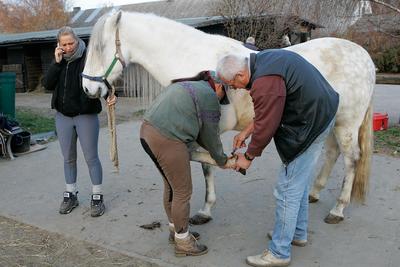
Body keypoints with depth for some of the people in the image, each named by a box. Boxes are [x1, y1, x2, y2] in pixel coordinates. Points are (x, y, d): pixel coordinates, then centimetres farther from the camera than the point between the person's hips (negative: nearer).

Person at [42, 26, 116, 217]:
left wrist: (109, 95, -39)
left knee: (91, 157, 2)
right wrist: (57, 62, -13)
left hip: (86, 115, -5)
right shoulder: (59, 61, 6)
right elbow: (47, 85, -4)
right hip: (63, 116, 5)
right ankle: (70, 195, 28)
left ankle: (97, 197, 14)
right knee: (68, 158, 14)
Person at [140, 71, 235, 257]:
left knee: (171, 185, 23)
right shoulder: (209, 97, -2)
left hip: (147, 131, 10)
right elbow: (210, 136, 4)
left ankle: (176, 230, 39)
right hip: (166, 140, -10)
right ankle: (183, 242, 20)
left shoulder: (186, 87, 25)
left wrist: (214, 153, 27)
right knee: (182, 192, 5)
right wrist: (222, 161, 20)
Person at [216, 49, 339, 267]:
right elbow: (267, 110, 14)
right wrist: (247, 131, 15)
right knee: (300, 181, 22)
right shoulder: (261, 60, 5)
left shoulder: (265, 82, -27)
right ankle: (297, 233, 39)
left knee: (288, 189, -3)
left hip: (310, 124, -11)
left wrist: (248, 156, -6)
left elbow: (266, 126, -21)